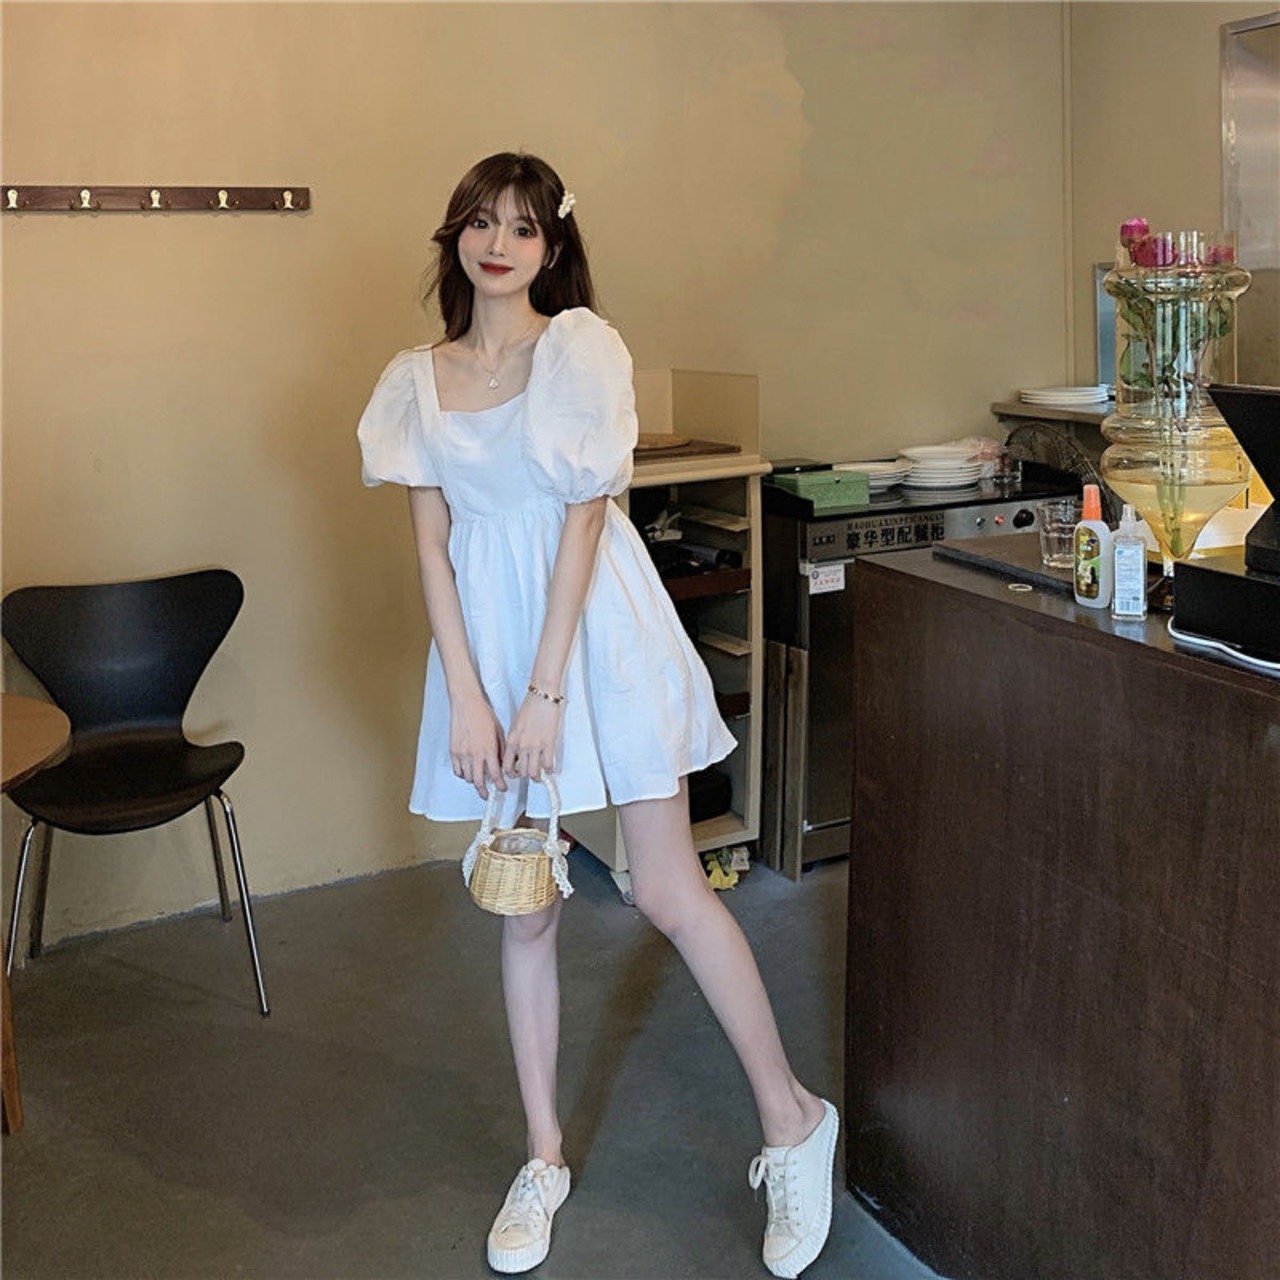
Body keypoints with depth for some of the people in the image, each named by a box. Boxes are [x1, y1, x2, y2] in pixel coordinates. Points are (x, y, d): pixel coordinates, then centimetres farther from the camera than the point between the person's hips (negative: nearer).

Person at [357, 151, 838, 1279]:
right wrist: (466, 698, -7)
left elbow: (584, 516, -10)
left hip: (596, 623, -4)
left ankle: (793, 1118, 17)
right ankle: (544, 1157, 25)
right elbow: (433, 544, 3)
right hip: (485, 631, 4)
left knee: (669, 889, -2)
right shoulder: (417, 381, 8)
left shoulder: (582, 346, -4)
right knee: (523, 909, 9)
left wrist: (546, 692, -15)